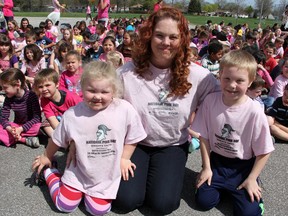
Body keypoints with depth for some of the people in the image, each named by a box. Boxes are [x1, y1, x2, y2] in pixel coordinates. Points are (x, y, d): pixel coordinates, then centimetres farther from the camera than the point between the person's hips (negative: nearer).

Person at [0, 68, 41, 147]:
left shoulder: (31, 96, -20)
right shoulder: (9, 98, -7)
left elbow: (37, 117, -22)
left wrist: (20, 129, -31)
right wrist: (10, 129, -30)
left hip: (30, 126, -4)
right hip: (17, 126, 4)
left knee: (38, 127, -37)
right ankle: (25, 140, -26)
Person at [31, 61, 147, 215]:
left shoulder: (125, 110, -20)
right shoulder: (72, 115, -16)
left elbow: (132, 136, -3)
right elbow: (57, 140, 3)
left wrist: (124, 158, -4)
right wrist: (46, 157, 17)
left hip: (107, 176, 0)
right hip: (79, 172, 0)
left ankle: (88, 192, 32)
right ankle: (49, 173, 32)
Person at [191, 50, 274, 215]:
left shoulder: (255, 112, -21)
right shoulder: (211, 101, -14)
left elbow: (264, 152, -10)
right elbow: (204, 136, -4)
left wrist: (251, 179, -8)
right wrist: (206, 168, -3)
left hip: (243, 166, -2)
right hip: (216, 161, 2)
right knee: (203, 201, -8)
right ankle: (222, 187, 22)